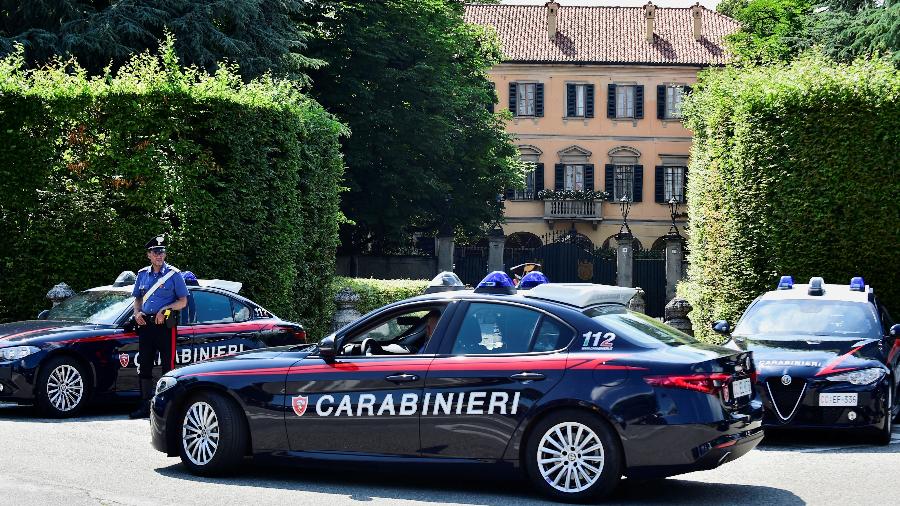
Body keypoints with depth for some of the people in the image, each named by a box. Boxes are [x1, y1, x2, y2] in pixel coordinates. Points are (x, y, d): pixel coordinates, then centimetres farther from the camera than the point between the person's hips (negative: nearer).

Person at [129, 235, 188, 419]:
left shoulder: (173, 274, 0)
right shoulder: (142, 274, 13)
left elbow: (183, 301, -1)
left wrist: (165, 310, -15)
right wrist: (137, 313, 4)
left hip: (165, 325, -5)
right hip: (145, 324, 5)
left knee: (168, 366, -4)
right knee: (144, 366, 6)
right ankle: (145, 405, 13)